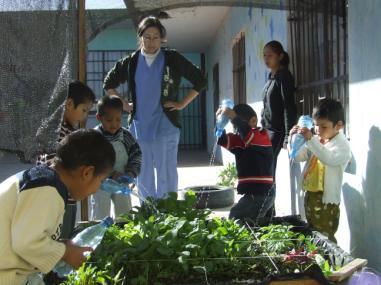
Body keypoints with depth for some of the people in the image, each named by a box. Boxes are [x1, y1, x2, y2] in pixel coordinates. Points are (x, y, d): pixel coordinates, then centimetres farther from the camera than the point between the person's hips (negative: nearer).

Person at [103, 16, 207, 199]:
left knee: (166, 176, -4)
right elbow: (108, 84, 20)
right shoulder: (131, 62, 7)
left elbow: (200, 81, 5)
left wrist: (182, 104, 0)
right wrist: (124, 105, 9)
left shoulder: (172, 59, 1)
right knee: (144, 177, 9)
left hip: (166, 127, -3)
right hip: (139, 127, 3)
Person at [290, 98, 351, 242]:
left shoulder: (342, 145, -12)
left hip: (327, 199, -7)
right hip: (310, 194, 7)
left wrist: (311, 140, -37)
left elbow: (329, 159, -31)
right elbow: (298, 156, 10)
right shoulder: (316, 140, 7)